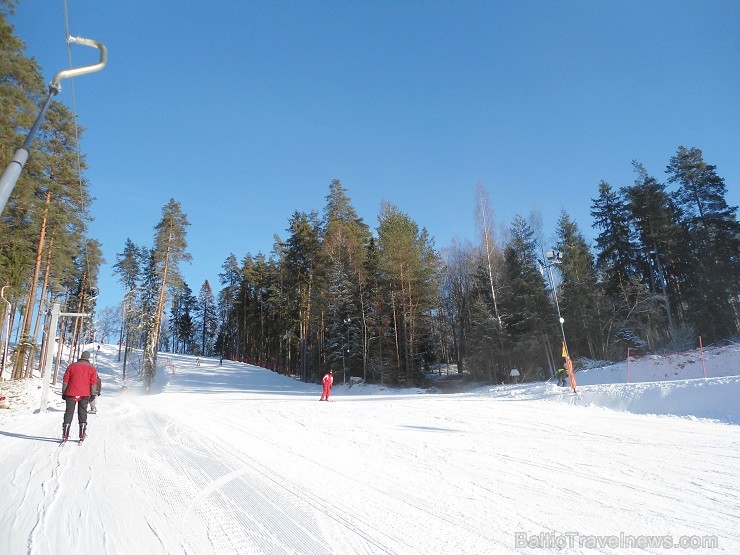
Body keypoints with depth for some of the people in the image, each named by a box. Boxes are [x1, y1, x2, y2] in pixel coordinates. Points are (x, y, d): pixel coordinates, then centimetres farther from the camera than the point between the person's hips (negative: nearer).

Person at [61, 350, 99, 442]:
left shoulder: (71, 366, 6)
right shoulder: (92, 368, 2)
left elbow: (65, 381, 5)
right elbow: (93, 383, -1)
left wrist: (63, 393, 10)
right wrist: (93, 395, 4)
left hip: (71, 394, 0)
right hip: (85, 394, 0)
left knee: (68, 414, 6)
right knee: (82, 414, 8)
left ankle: (65, 435, 3)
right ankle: (82, 436, 9)